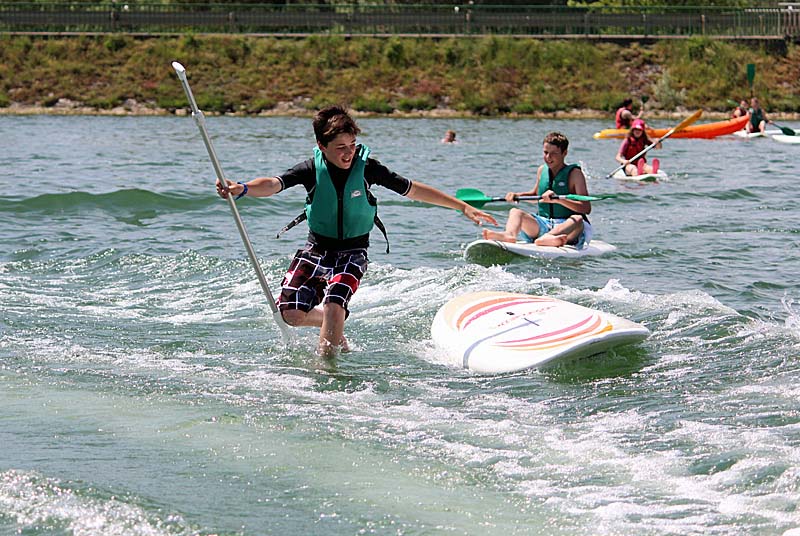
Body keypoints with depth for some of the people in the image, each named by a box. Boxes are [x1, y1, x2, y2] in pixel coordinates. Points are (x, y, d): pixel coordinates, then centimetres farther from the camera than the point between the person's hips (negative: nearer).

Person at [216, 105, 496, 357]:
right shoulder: (313, 169, -12)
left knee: (333, 304, -27)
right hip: (315, 249, 2)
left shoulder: (366, 167, -12)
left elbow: (412, 190, -2)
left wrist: (464, 207, 1)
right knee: (291, 313, -8)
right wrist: (242, 189, -49)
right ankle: (336, 327, 23)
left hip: (352, 252, -2)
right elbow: (273, 184, -26)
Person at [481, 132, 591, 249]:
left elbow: (587, 208, -19)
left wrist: (558, 199, -31)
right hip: (542, 225, 5)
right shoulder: (542, 170, 9)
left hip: (566, 226, -5)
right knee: (515, 212, -13)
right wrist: (517, 195, 9)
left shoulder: (574, 173, -8)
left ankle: (549, 238, -69)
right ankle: (509, 234, -49)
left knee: (577, 220, -37)